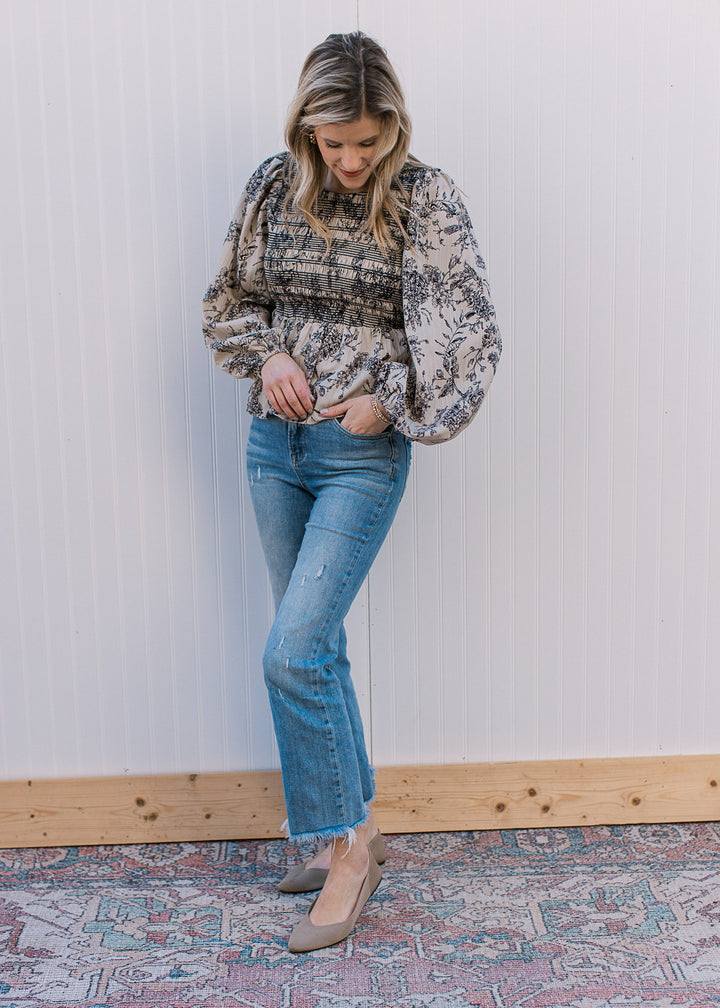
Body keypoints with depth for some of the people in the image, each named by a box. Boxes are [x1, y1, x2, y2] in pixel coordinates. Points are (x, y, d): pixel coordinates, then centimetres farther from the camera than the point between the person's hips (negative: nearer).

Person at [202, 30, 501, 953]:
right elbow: (228, 300, 13)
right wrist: (267, 355, -4)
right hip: (276, 442, 5)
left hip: (362, 452, -5)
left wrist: (390, 402, -16)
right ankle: (355, 829, 28)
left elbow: (468, 332, -11)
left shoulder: (425, 200, -8)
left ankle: (346, 849, 6)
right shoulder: (274, 187, 4)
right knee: (316, 647, 12)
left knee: (293, 654, -12)